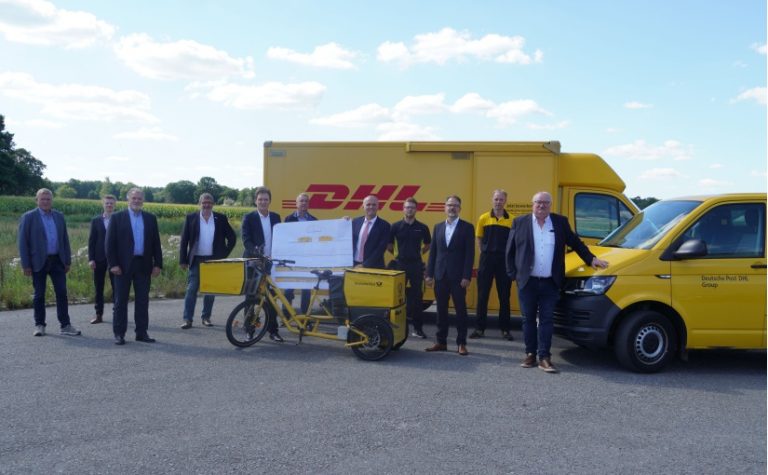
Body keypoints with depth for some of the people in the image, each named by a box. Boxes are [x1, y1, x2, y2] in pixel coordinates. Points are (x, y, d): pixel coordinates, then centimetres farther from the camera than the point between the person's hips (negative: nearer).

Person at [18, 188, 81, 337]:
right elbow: (23, 242, -4)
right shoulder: (28, 217, -2)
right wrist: (26, 265, -9)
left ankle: (65, 325, 3)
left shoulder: (59, 216, 9)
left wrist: (68, 260, 8)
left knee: (62, 293, 0)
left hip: (57, 261, 3)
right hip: (39, 262, -3)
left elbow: (65, 239, 12)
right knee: (39, 295, 6)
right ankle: (39, 325, 18)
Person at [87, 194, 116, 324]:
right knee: (98, 288, 6)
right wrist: (91, 258, -4)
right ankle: (98, 314, 12)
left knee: (116, 287, 0)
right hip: (99, 259, 2)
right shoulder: (95, 220, 6)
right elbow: (91, 240, 4)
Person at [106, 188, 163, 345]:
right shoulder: (117, 217, 1)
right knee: (121, 300, 3)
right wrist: (113, 264, -10)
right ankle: (119, 333, 9)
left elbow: (156, 242, 8)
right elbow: (110, 242, -2)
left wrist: (158, 264, 2)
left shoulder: (151, 218, 9)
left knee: (143, 300, 6)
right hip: (124, 265, -2)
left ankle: (142, 332, 13)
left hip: (144, 264, 3)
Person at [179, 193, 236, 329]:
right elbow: (184, 240, 1)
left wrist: (224, 254, 1)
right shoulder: (191, 218, 1)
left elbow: (232, 237, 8)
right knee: (191, 290, -3)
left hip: (214, 260, 1)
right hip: (196, 260, -1)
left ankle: (206, 317, 19)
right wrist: (183, 260, -3)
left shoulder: (220, 218, 3)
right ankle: (187, 319, -1)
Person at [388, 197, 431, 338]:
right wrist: (397, 253, 3)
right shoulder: (396, 226, -1)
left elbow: (428, 245, 15)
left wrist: (419, 252, 5)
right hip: (400, 264, 0)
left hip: (416, 265, 0)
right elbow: (389, 245, 8)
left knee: (416, 296, 4)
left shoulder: (422, 227, 2)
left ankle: (418, 327, 10)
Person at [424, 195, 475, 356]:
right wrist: (429, 273, 4)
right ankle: (441, 341, 16)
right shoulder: (438, 227, 11)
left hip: (458, 276, -4)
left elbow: (470, 254, -6)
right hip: (440, 275, 4)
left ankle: (461, 343, 9)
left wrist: (467, 276, -13)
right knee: (441, 310, 8)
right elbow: (433, 251, 11)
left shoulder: (467, 227, -1)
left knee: (461, 310, 2)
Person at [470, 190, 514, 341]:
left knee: (504, 296, 7)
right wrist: (483, 252, 2)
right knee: (482, 295, 4)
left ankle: (505, 329, 16)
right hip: (487, 259, 0)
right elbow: (479, 238, 10)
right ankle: (479, 328, 12)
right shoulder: (483, 218, 2)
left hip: (504, 260, 0)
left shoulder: (512, 220, 0)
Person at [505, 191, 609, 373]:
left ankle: (544, 357, 5)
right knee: (528, 319, 8)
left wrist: (591, 259, 6)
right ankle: (530, 354, 18)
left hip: (550, 283, 1)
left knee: (546, 320, 1)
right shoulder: (520, 222, 2)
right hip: (527, 282, 0)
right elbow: (510, 250, 4)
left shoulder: (560, 222, 7)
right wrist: (512, 273, -1)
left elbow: (575, 243, 14)